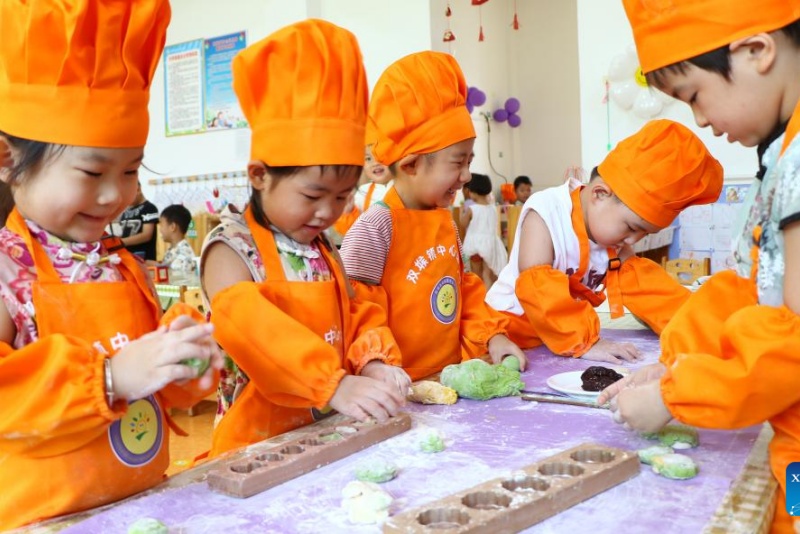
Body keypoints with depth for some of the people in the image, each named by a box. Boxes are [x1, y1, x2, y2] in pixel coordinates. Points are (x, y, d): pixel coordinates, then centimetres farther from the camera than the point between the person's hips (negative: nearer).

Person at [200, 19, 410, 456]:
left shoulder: (324, 250, 10)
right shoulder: (231, 248, -8)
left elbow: (355, 315, 12)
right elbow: (247, 325, -23)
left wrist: (374, 362, -10)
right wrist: (335, 384, -31)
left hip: (333, 435, 4)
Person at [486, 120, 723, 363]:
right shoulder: (545, 212, -23)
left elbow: (643, 283, 1)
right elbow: (538, 289, -31)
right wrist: (584, 343, -34)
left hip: (566, 334, 7)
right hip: (514, 327, -6)